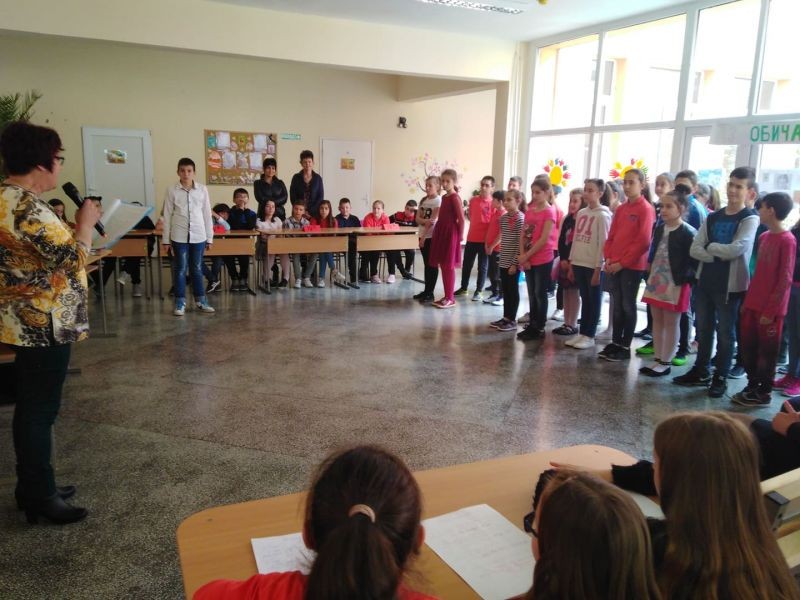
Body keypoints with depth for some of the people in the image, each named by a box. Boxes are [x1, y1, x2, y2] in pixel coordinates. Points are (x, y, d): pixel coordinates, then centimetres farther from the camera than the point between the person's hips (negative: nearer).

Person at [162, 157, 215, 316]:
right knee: (180, 269, 4)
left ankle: (200, 300, 19)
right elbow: (167, 216, 2)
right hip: (179, 236, -1)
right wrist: (165, 239, 1)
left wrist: (210, 237, 6)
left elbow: (207, 214, 6)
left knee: (197, 269, 10)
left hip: (198, 236, 1)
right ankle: (180, 302, 11)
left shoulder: (202, 189, 3)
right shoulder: (171, 190, 0)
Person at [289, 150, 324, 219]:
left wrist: (310, 212, -8)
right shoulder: (296, 178, 5)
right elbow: (292, 197, 2)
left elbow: (321, 197, 3)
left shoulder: (318, 178, 5)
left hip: (314, 213, 0)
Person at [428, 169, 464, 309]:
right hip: (441, 233, 9)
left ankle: (450, 298, 3)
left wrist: (460, 235, -9)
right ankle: (447, 296, 18)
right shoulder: (444, 197, 13)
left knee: (449, 266, -4)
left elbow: (461, 219, -15)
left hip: (450, 234, -9)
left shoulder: (455, 198, -13)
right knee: (443, 265, 10)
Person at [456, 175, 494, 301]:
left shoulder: (493, 203, -9)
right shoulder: (473, 200, 4)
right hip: (471, 238, 5)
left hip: (484, 240, -4)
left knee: (482, 267, 6)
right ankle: (463, 288, 27)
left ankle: (478, 291, 15)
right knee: (466, 264, 13)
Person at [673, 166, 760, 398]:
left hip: (730, 285, -5)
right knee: (703, 329, 14)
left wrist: (710, 246, -6)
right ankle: (700, 371, 27)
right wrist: (719, 255, -14)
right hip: (704, 281, 5)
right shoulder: (712, 218, 9)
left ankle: (720, 377, 16)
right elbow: (695, 249, 0)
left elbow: (735, 250, -21)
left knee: (725, 332, 5)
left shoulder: (750, 219, -7)